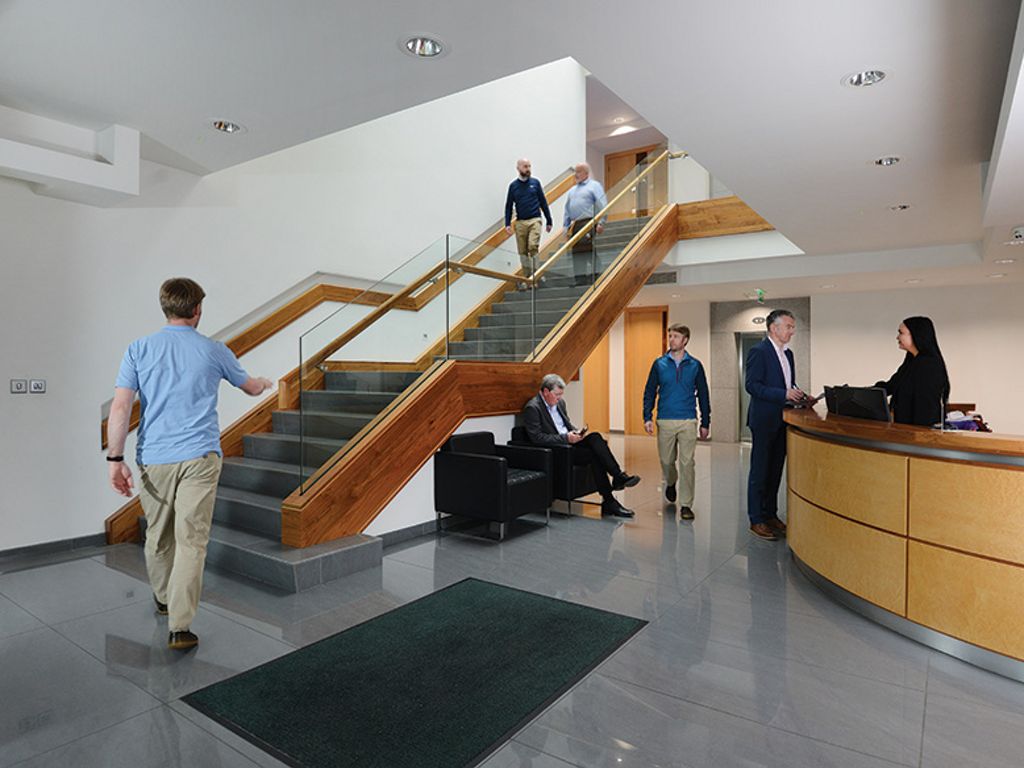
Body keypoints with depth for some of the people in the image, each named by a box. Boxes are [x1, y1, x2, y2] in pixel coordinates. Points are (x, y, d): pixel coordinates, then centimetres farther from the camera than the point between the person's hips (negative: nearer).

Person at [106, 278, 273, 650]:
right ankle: (179, 627, -3)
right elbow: (251, 388, 18)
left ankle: (163, 598, 42)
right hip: (199, 458, -2)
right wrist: (264, 383, 41)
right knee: (191, 540, -1)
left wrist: (115, 458, -3)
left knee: (158, 535, 20)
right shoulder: (213, 351, 2)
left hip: (153, 458, 3)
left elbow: (120, 407, -6)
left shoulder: (139, 349, 2)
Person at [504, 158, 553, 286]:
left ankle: (536, 275, -12)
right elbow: (508, 206, 10)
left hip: (534, 220, -2)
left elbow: (543, 202, 10)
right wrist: (507, 224, -1)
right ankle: (527, 277, 13)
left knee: (533, 247, -20)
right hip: (520, 222, 2)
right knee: (523, 252, 3)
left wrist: (549, 221, 9)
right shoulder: (513, 186, 8)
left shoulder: (535, 183, 7)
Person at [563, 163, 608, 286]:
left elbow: (602, 205, -4)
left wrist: (601, 222, -14)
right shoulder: (572, 190, 25)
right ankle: (580, 281, 5)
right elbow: (567, 211, 23)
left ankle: (591, 279, -12)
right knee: (577, 253, 2)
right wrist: (566, 227, 14)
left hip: (589, 224, -6)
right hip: (575, 226, 6)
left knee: (590, 251, -11)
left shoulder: (594, 185, 6)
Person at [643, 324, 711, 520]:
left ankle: (686, 505, 6)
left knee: (687, 463, -3)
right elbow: (649, 392, 5)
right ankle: (670, 484, 42)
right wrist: (647, 417, -5)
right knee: (666, 460, 10)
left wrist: (705, 423, 6)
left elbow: (703, 395, 8)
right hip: (665, 421, 1)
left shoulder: (695, 365, 4)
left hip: (688, 422, -1)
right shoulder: (659, 364, 4)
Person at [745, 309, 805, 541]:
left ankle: (771, 515, 26)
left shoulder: (788, 353, 14)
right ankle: (756, 520, 9)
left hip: (782, 421, 8)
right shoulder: (758, 351, -12)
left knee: (775, 471, 15)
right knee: (760, 472, 1)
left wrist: (798, 396, 0)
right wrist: (784, 394, -24)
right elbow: (752, 385, -19)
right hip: (764, 420, -8)